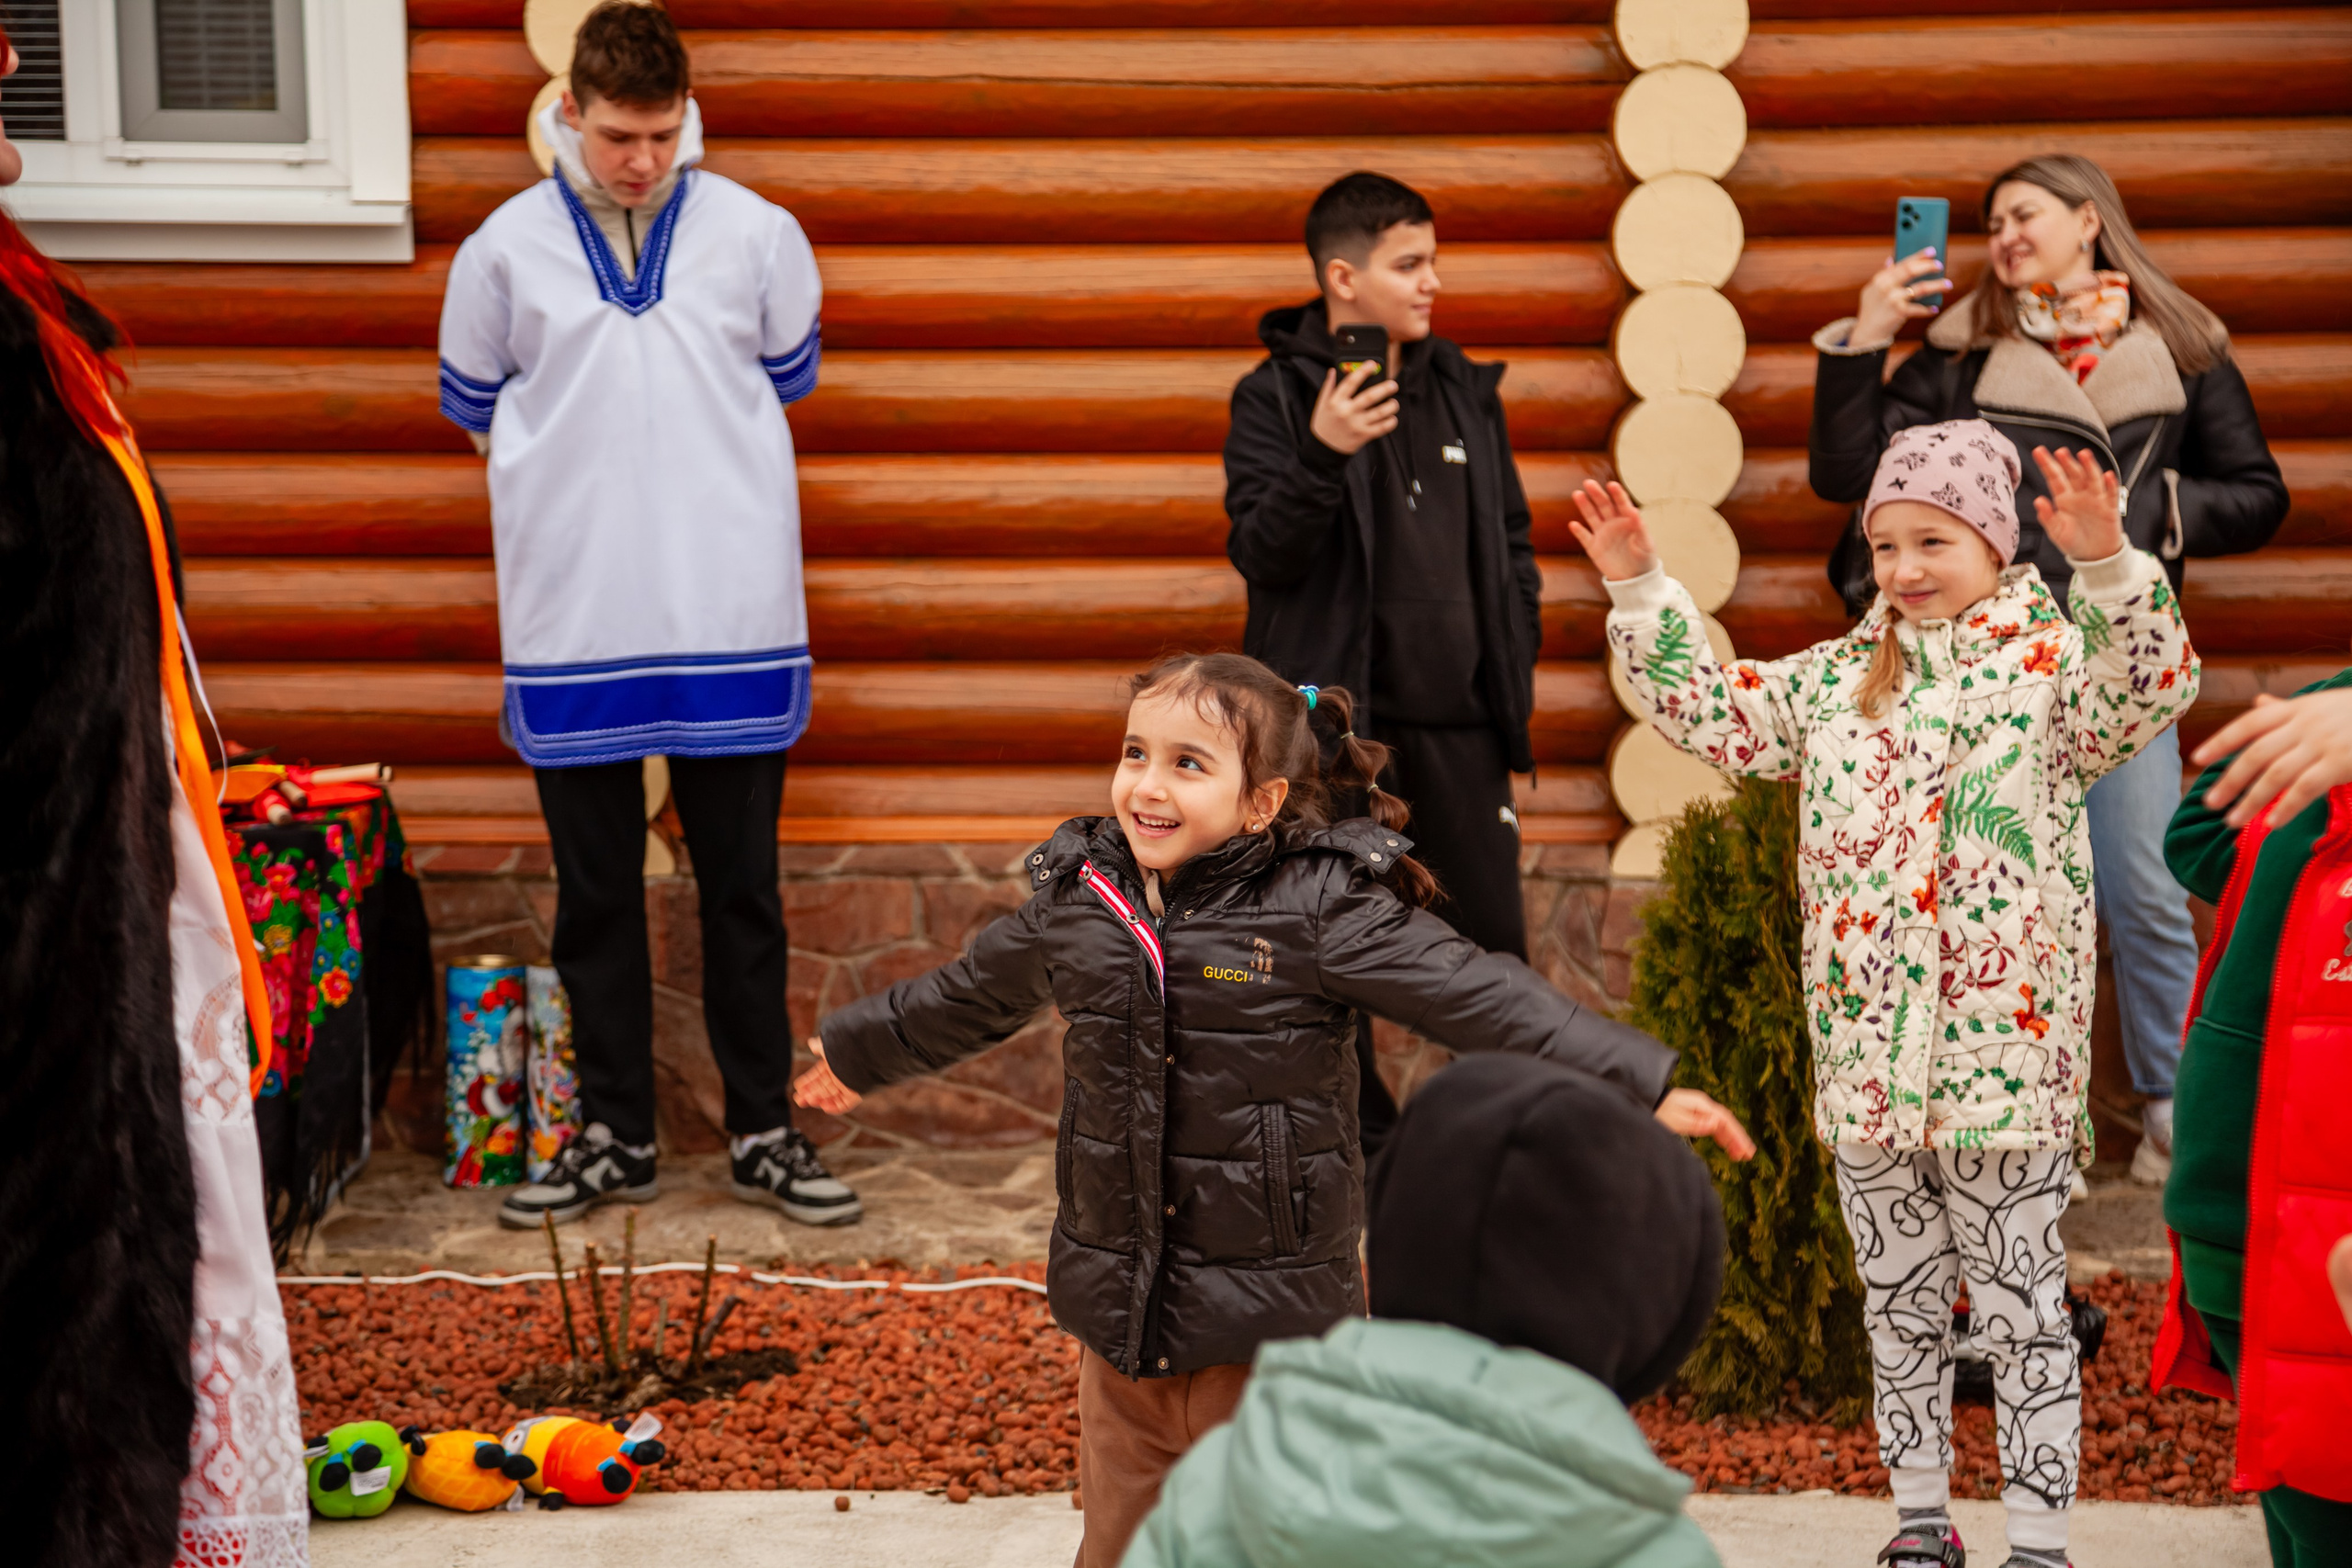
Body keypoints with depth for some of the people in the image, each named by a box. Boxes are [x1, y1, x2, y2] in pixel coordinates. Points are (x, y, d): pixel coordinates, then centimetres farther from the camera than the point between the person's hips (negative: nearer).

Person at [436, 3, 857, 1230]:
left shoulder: (758, 236, 0)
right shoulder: (507, 247, 1)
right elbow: (473, 405, 12)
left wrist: (692, 472, 11)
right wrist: (584, 485, 7)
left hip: (731, 620, 0)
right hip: (572, 626, 1)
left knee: (743, 891, 7)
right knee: (596, 897, 9)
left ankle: (765, 1134, 16)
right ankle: (614, 1138, 19)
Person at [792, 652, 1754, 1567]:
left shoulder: (1320, 910, -14)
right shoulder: (1078, 898, 2)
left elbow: (1482, 1000, -16)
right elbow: (969, 997, 22)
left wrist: (1641, 1086, -23)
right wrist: (858, 1049, 37)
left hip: (1268, 1325, -5)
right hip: (1120, 1311, 5)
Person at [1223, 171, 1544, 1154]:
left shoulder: (1465, 390, 12)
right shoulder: (1276, 398, -2)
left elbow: (1510, 545, 18)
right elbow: (1260, 555, -10)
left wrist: (1513, 674, 11)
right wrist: (1323, 453, -24)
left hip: (1458, 721, 4)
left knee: (1495, 949, 4)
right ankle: (1363, 1150, 16)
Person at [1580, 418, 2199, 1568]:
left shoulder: (2048, 666, -6)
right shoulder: (1841, 680, 11)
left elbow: (2150, 692, -24)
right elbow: (1710, 710, 14)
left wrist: (2108, 565, -39)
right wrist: (1639, 591, 6)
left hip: (2003, 1056, -5)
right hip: (1867, 1053, 6)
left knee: (2019, 1305, 3)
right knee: (1898, 1301, 15)